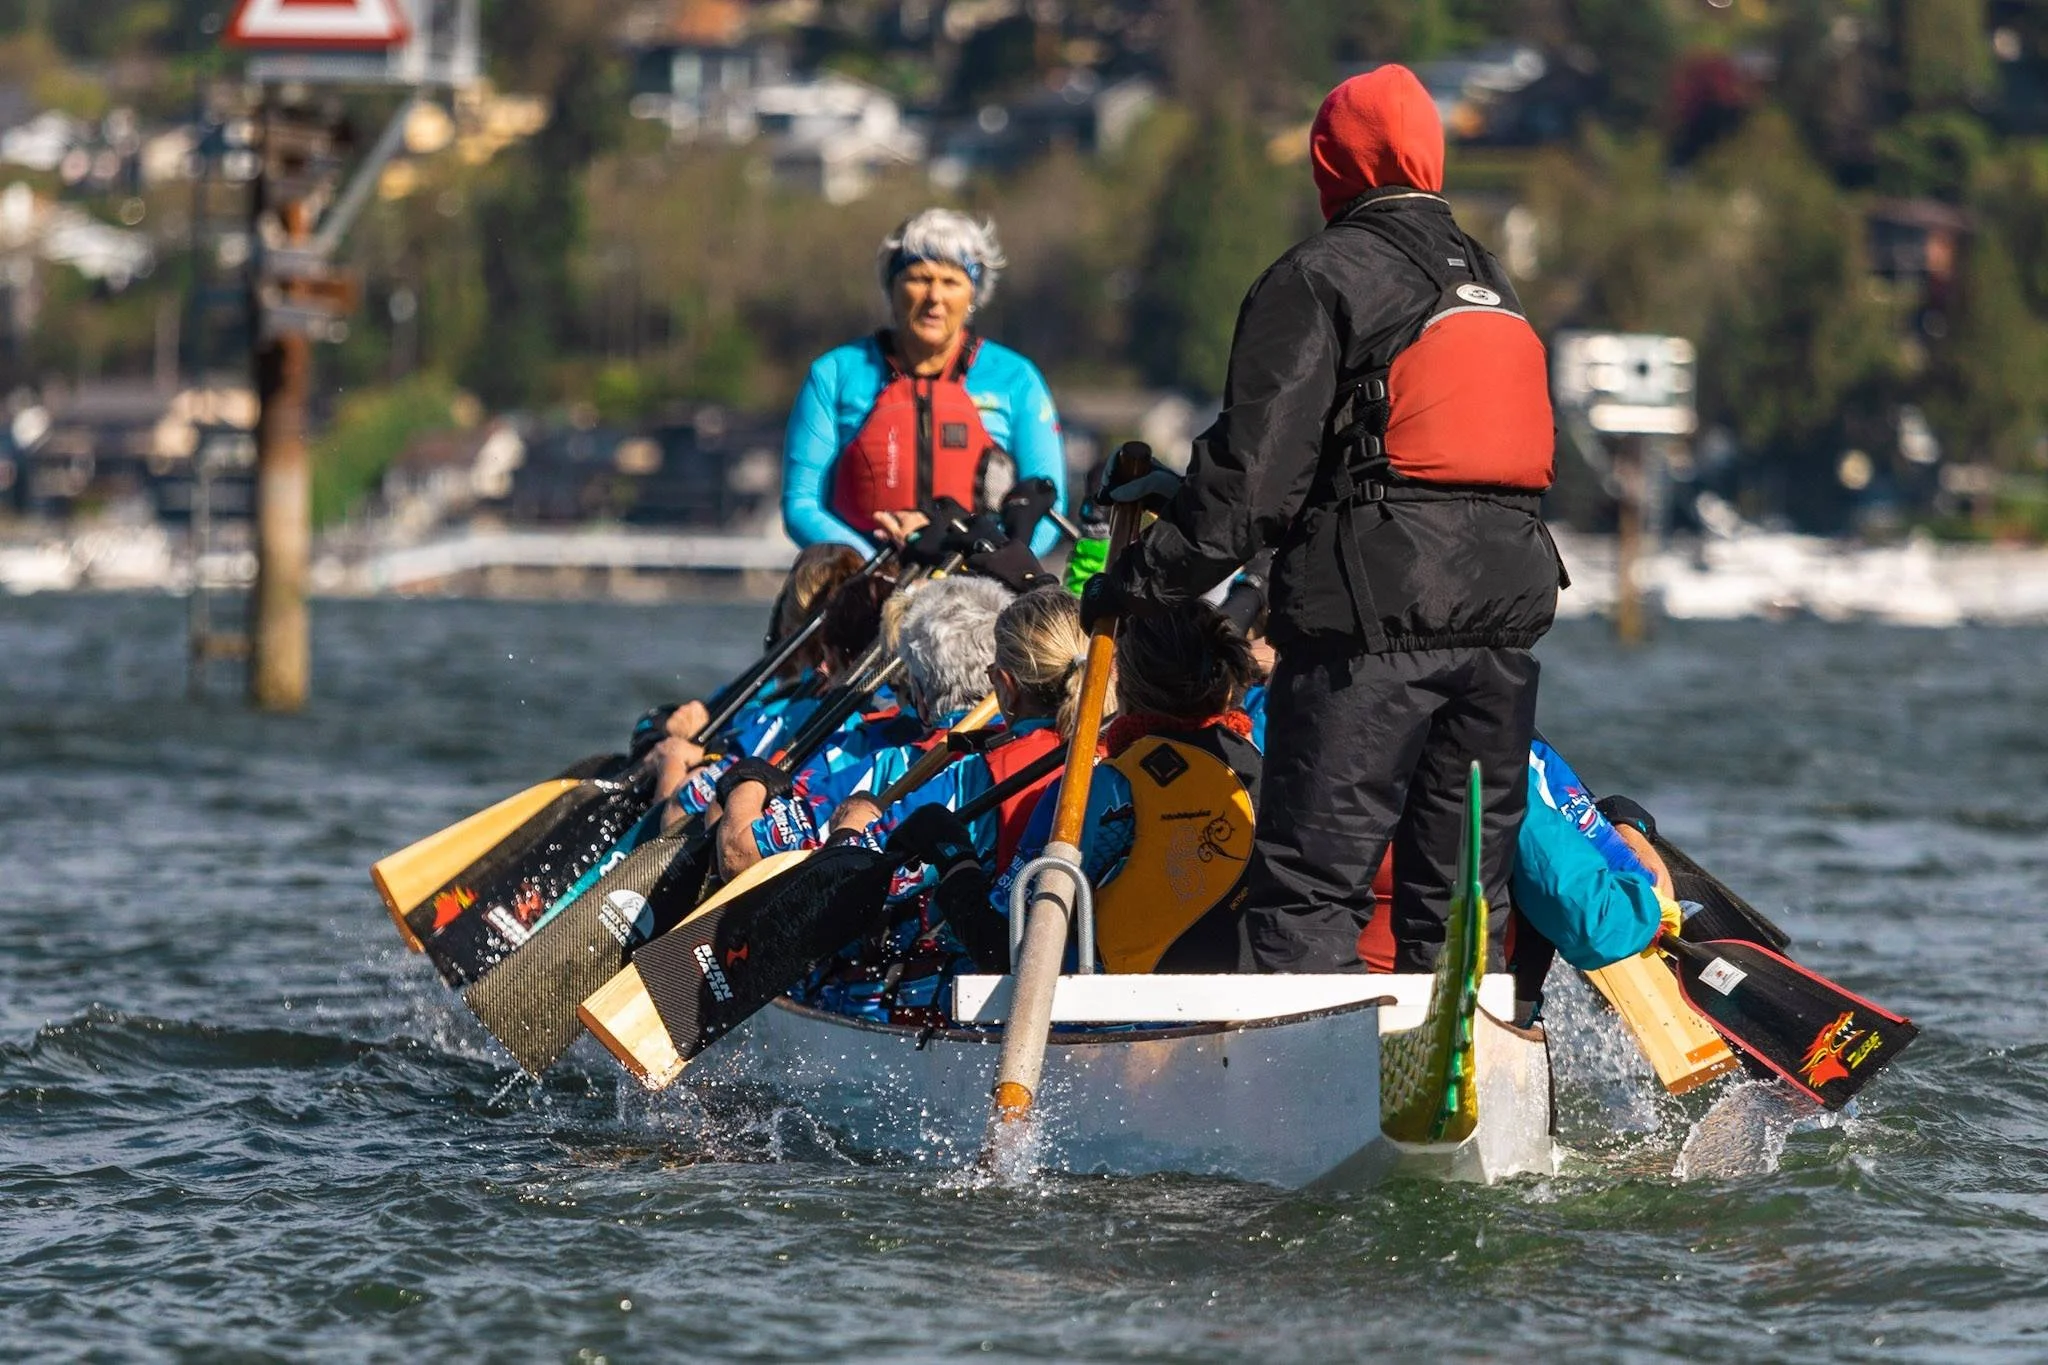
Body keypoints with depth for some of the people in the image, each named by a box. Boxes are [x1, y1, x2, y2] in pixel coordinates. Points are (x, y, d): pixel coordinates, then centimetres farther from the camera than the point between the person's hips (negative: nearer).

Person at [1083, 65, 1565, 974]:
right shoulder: (1492, 282, 20)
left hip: (1370, 620, -7)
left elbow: (1257, 472, -11)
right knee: (1463, 898, 12)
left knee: (1306, 896, -6)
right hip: (1506, 619, 7)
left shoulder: (1319, 280, -4)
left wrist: (1142, 582, -3)